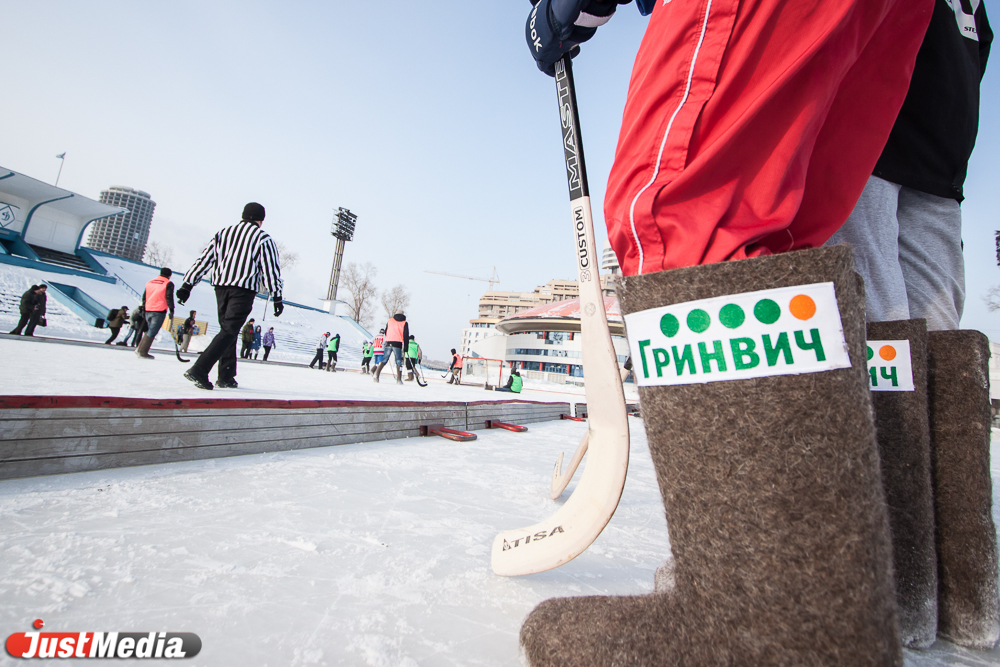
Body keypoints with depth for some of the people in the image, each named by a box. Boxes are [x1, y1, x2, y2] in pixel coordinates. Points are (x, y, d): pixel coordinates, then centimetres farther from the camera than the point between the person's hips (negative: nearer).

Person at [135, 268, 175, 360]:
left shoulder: (150, 282, 16)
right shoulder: (168, 283, 0)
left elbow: (144, 297, 18)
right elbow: (169, 298, -8)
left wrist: (143, 310, 23)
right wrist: (171, 311, -6)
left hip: (148, 310, 6)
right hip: (159, 311, -6)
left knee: (150, 330, 21)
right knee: (152, 332, -3)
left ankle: (140, 348, 16)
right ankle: (142, 352, -4)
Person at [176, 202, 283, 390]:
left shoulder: (223, 233, 19)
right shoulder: (263, 238, 3)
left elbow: (204, 260, 15)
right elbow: (271, 270, -1)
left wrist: (188, 284, 15)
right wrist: (277, 297, 2)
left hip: (220, 285, 6)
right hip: (244, 289, -6)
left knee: (227, 328, 13)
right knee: (229, 330, -7)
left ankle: (226, 377, 13)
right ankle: (199, 370, -18)